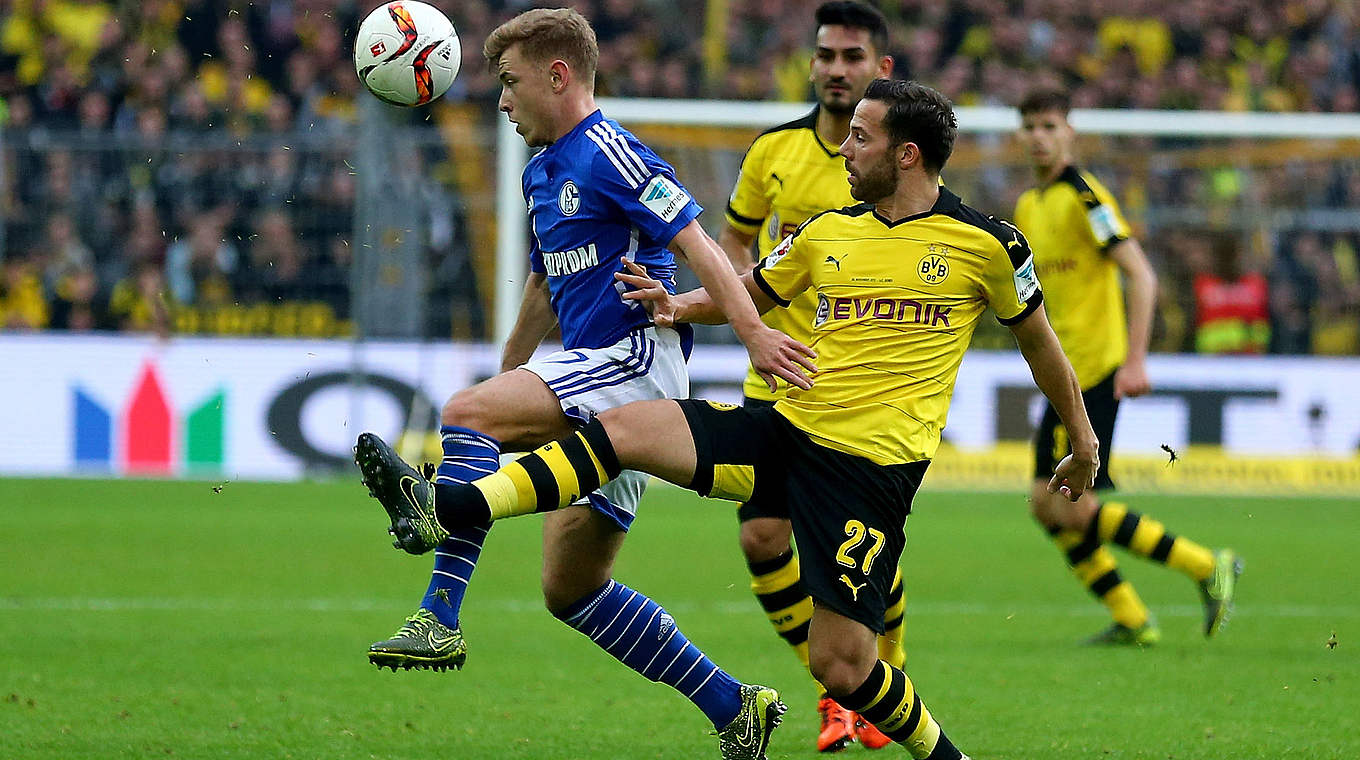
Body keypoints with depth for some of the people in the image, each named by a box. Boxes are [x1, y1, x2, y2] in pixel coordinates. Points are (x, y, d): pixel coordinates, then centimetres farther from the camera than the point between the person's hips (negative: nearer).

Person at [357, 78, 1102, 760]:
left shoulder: (985, 245, -2)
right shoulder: (828, 231, 10)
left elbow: (1037, 338, 11)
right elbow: (750, 292, 24)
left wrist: (1083, 440, 20)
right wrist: (681, 306, 4)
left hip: (873, 469, -5)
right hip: (787, 429, 5)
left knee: (839, 666, -11)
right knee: (622, 429, -14)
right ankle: (443, 511, -22)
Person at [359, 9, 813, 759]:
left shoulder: (610, 155, -9)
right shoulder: (541, 173, 20)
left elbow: (695, 243, -18)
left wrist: (754, 333, -29)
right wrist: (507, 373, 37)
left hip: (635, 359, -10)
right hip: (597, 379, 10)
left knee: (467, 415, -27)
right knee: (572, 587, 10)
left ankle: (439, 620, -37)